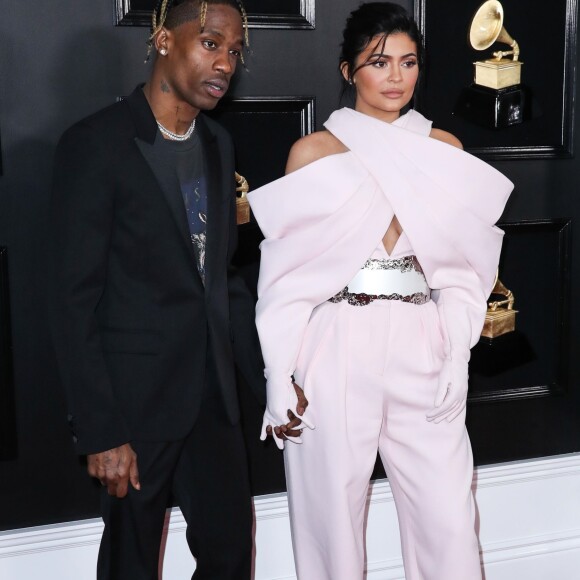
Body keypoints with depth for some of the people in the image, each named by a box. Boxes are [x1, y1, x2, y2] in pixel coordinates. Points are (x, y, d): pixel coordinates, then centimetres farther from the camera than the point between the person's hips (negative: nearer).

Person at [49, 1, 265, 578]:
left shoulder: (218, 144, 8)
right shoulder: (95, 143, -13)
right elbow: (74, 301, -14)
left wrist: (270, 380, 7)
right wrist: (99, 432, -16)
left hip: (213, 394, 6)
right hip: (136, 395, -6)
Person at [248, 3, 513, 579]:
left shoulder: (444, 149, 10)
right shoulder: (313, 152, 3)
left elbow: (463, 266, 10)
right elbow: (287, 272, 2)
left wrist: (456, 355, -3)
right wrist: (281, 378, -4)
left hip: (422, 349, 2)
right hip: (337, 351, -2)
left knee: (448, 520, 1)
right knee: (334, 515, 6)